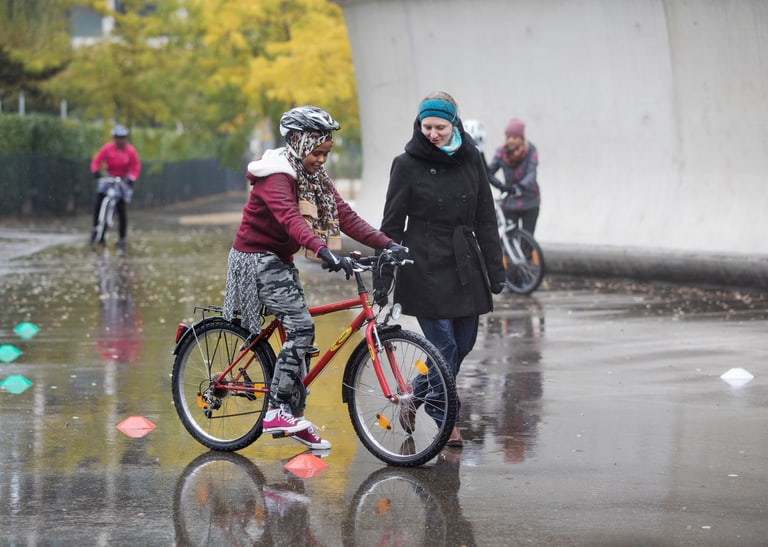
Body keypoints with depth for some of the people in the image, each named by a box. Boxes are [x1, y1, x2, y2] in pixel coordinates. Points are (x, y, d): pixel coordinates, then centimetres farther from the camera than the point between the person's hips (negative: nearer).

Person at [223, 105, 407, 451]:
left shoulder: (314, 177, 7)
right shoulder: (276, 176, -20)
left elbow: (345, 216, -1)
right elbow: (291, 219, -37)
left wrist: (387, 244, -14)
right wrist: (324, 251, -52)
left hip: (280, 262, 9)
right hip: (257, 260, -9)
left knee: (298, 332, 6)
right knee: (302, 326, -20)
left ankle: (293, 418, 12)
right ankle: (277, 411, -19)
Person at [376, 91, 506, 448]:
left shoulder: (470, 160, 6)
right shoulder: (407, 164, -4)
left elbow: (485, 219, 10)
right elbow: (392, 225, -2)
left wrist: (495, 270, 6)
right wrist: (382, 278, -5)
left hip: (465, 267, 5)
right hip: (425, 268, -5)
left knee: (463, 344, 8)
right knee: (444, 345, -8)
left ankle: (412, 401, 28)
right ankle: (449, 423, 4)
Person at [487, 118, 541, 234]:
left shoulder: (530, 150, -13)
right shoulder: (501, 152, -6)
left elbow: (531, 174, -23)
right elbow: (490, 170, -14)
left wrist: (521, 186, -43)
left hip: (529, 204, -1)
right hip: (510, 203, 1)